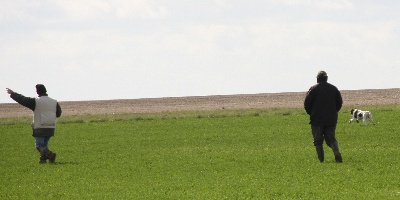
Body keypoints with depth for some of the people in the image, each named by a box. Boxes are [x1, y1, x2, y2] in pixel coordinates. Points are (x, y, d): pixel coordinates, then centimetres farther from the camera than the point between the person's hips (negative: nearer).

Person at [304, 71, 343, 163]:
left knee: (318, 141, 5)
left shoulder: (314, 88, -6)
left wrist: (311, 113, 9)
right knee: (331, 138, 10)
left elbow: (307, 103, -6)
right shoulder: (333, 88, 6)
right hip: (331, 119, 3)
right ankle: (336, 152, -16)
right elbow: (339, 102, 11)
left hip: (317, 120, -3)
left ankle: (321, 159, 0)